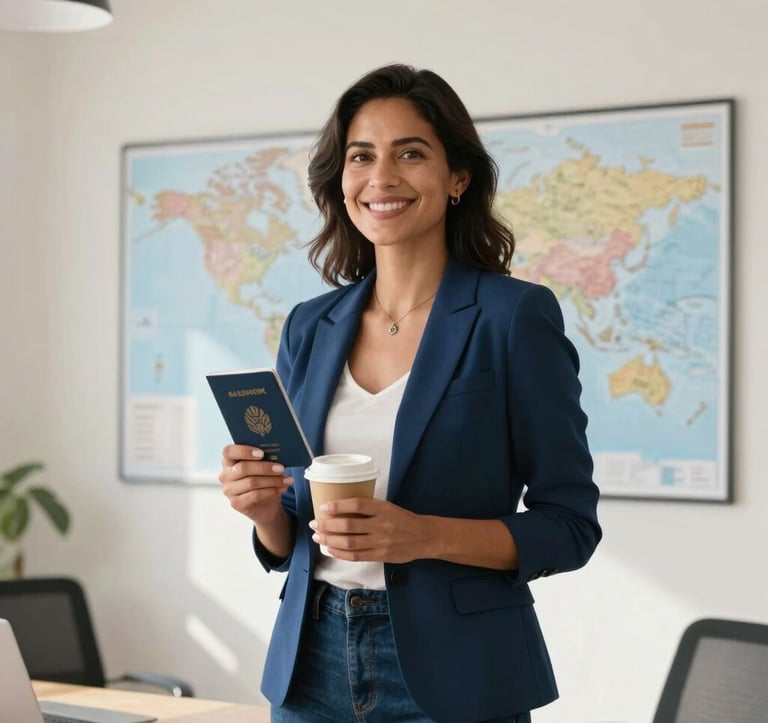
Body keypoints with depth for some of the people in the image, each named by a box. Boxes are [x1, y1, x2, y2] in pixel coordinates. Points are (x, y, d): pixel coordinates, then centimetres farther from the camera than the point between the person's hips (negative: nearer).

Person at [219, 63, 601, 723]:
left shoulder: (517, 316, -9)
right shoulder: (310, 328, 6)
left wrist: (424, 536, -22)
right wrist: (265, 508, -11)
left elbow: (570, 526, -9)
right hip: (313, 664, 4)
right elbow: (288, 545, 11)